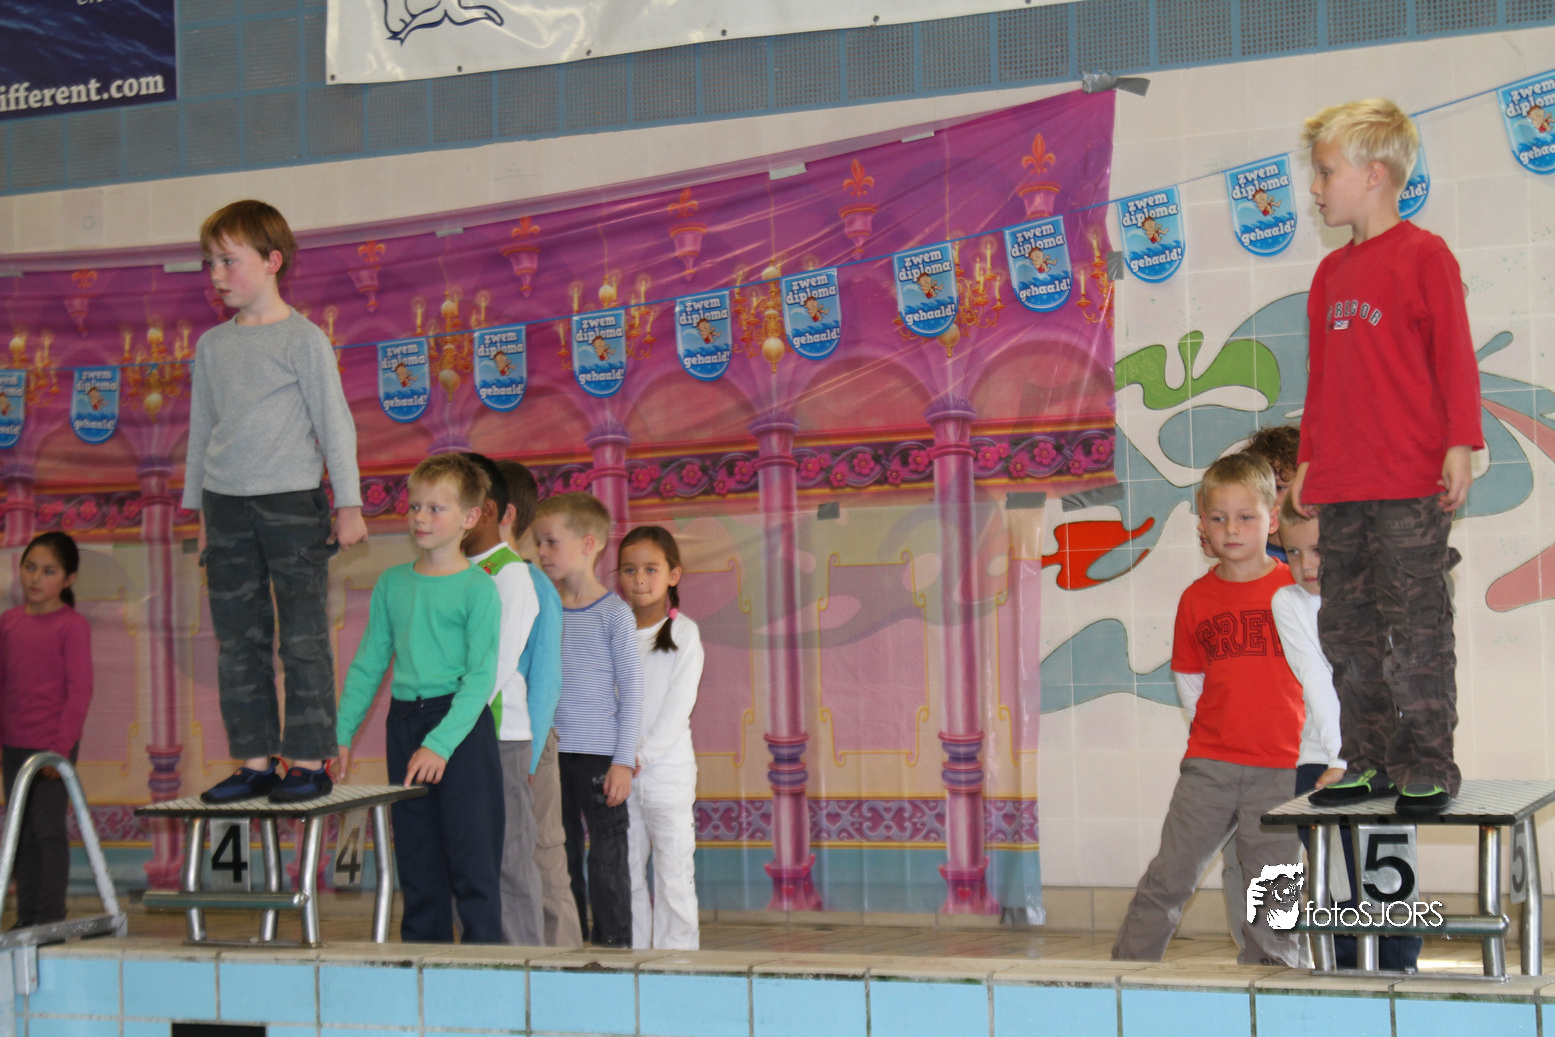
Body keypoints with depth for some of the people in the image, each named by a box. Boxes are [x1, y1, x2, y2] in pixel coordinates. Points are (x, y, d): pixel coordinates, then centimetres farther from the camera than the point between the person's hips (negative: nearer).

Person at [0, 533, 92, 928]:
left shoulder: (72, 625, -9)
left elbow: (80, 690, -11)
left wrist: (61, 746, -15)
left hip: (52, 745, -6)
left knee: (48, 828, -4)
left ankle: (51, 917, 4)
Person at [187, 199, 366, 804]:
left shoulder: (302, 338, -4)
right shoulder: (212, 345, 12)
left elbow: (335, 422, -3)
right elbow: (202, 430, 18)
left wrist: (347, 503, -6)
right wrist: (199, 511, 19)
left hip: (292, 502, -5)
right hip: (226, 504, 5)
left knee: (303, 640, -2)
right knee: (237, 641, 5)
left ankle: (310, 761, 3)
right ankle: (255, 760, 11)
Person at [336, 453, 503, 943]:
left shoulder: (477, 588, -7)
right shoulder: (392, 583, 9)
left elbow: (481, 676, -12)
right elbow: (368, 664, 14)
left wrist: (440, 743, -19)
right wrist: (342, 732, 8)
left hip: (462, 724, -5)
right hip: (404, 723, 5)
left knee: (471, 855, -4)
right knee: (416, 857, 10)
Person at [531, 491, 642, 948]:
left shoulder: (614, 613, -6)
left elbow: (631, 692, -5)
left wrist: (624, 761, -10)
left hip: (600, 755, -5)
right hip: (551, 753, 5)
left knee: (607, 862, -2)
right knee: (562, 859, 9)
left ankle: (613, 948, 6)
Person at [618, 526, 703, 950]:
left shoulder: (683, 633, -3)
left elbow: (679, 705, -9)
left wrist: (642, 755, -14)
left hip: (667, 767, -4)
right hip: (620, 771, 4)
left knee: (674, 872, -3)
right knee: (626, 874, 7)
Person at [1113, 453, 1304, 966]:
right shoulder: (1196, 598, 6)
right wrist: (1216, 726, 11)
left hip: (1280, 766, -2)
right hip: (1209, 764, 2)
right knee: (1169, 874, 1)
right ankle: (1128, 965, 8)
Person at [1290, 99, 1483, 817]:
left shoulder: (1424, 255, -4)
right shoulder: (1330, 272, 16)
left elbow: (1455, 355, -8)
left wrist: (1458, 443, -14)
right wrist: (1308, 458, 19)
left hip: (1411, 486, -7)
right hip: (1340, 488, 7)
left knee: (1416, 627, -4)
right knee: (1347, 628, 9)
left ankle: (1426, 769, 4)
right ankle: (1370, 763, 18)